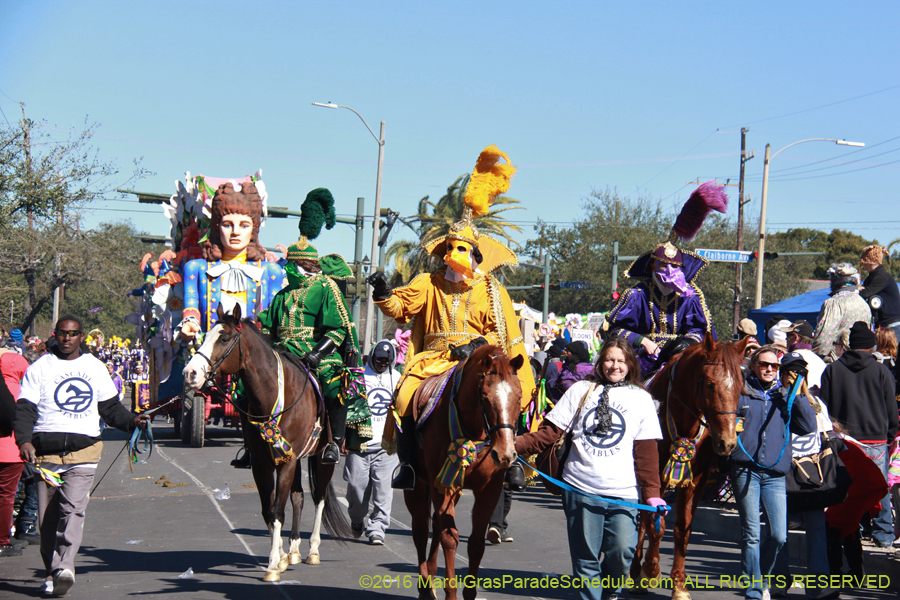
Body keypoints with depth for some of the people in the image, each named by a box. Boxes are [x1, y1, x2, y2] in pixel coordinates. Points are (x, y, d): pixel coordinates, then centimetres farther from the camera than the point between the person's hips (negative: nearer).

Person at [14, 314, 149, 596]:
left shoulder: (95, 367, 14)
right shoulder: (40, 367, 7)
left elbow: (110, 407, 21)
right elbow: (25, 408, 1)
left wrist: (132, 420, 2)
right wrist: (24, 440, -15)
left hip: (84, 450, 0)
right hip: (46, 453, 0)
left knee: (73, 509, -17)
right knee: (47, 517, 4)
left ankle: (64, 567, -25)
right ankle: (52, 572, 16)